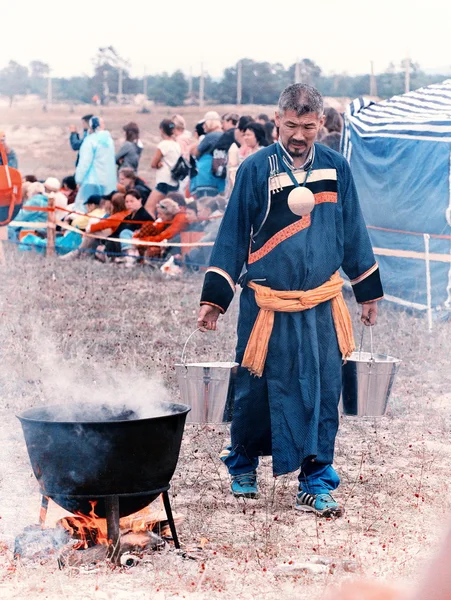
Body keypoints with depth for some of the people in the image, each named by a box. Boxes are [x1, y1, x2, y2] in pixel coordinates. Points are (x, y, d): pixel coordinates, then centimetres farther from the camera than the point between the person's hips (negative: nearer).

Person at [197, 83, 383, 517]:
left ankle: (316, 486, 8)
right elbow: (232, 236, -3)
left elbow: (352, 232, 13)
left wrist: (368, 291, 17)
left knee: (322, 394, 0)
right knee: (255, 391, 7)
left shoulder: (336, 168, 3)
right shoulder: (255, 169, -6)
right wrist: (213, 298, -5)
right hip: (268, 307, -2)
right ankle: (243, 467, 30)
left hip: (322, 306, 2)